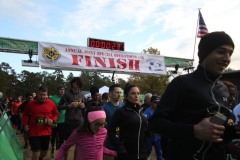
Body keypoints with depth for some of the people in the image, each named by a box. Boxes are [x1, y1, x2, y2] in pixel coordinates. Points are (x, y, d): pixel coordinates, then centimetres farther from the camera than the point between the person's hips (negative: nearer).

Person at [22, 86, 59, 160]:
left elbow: (56, 114, 8)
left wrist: (52, 120, -11)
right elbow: (25, 114, 12)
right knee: (36, 153, -3)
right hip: (34, 132, -2)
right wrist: (25, 124, 2)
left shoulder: (51, 103, -4)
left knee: (44, 152, 18)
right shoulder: (31, 104, -4)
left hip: (46, 132, 2)